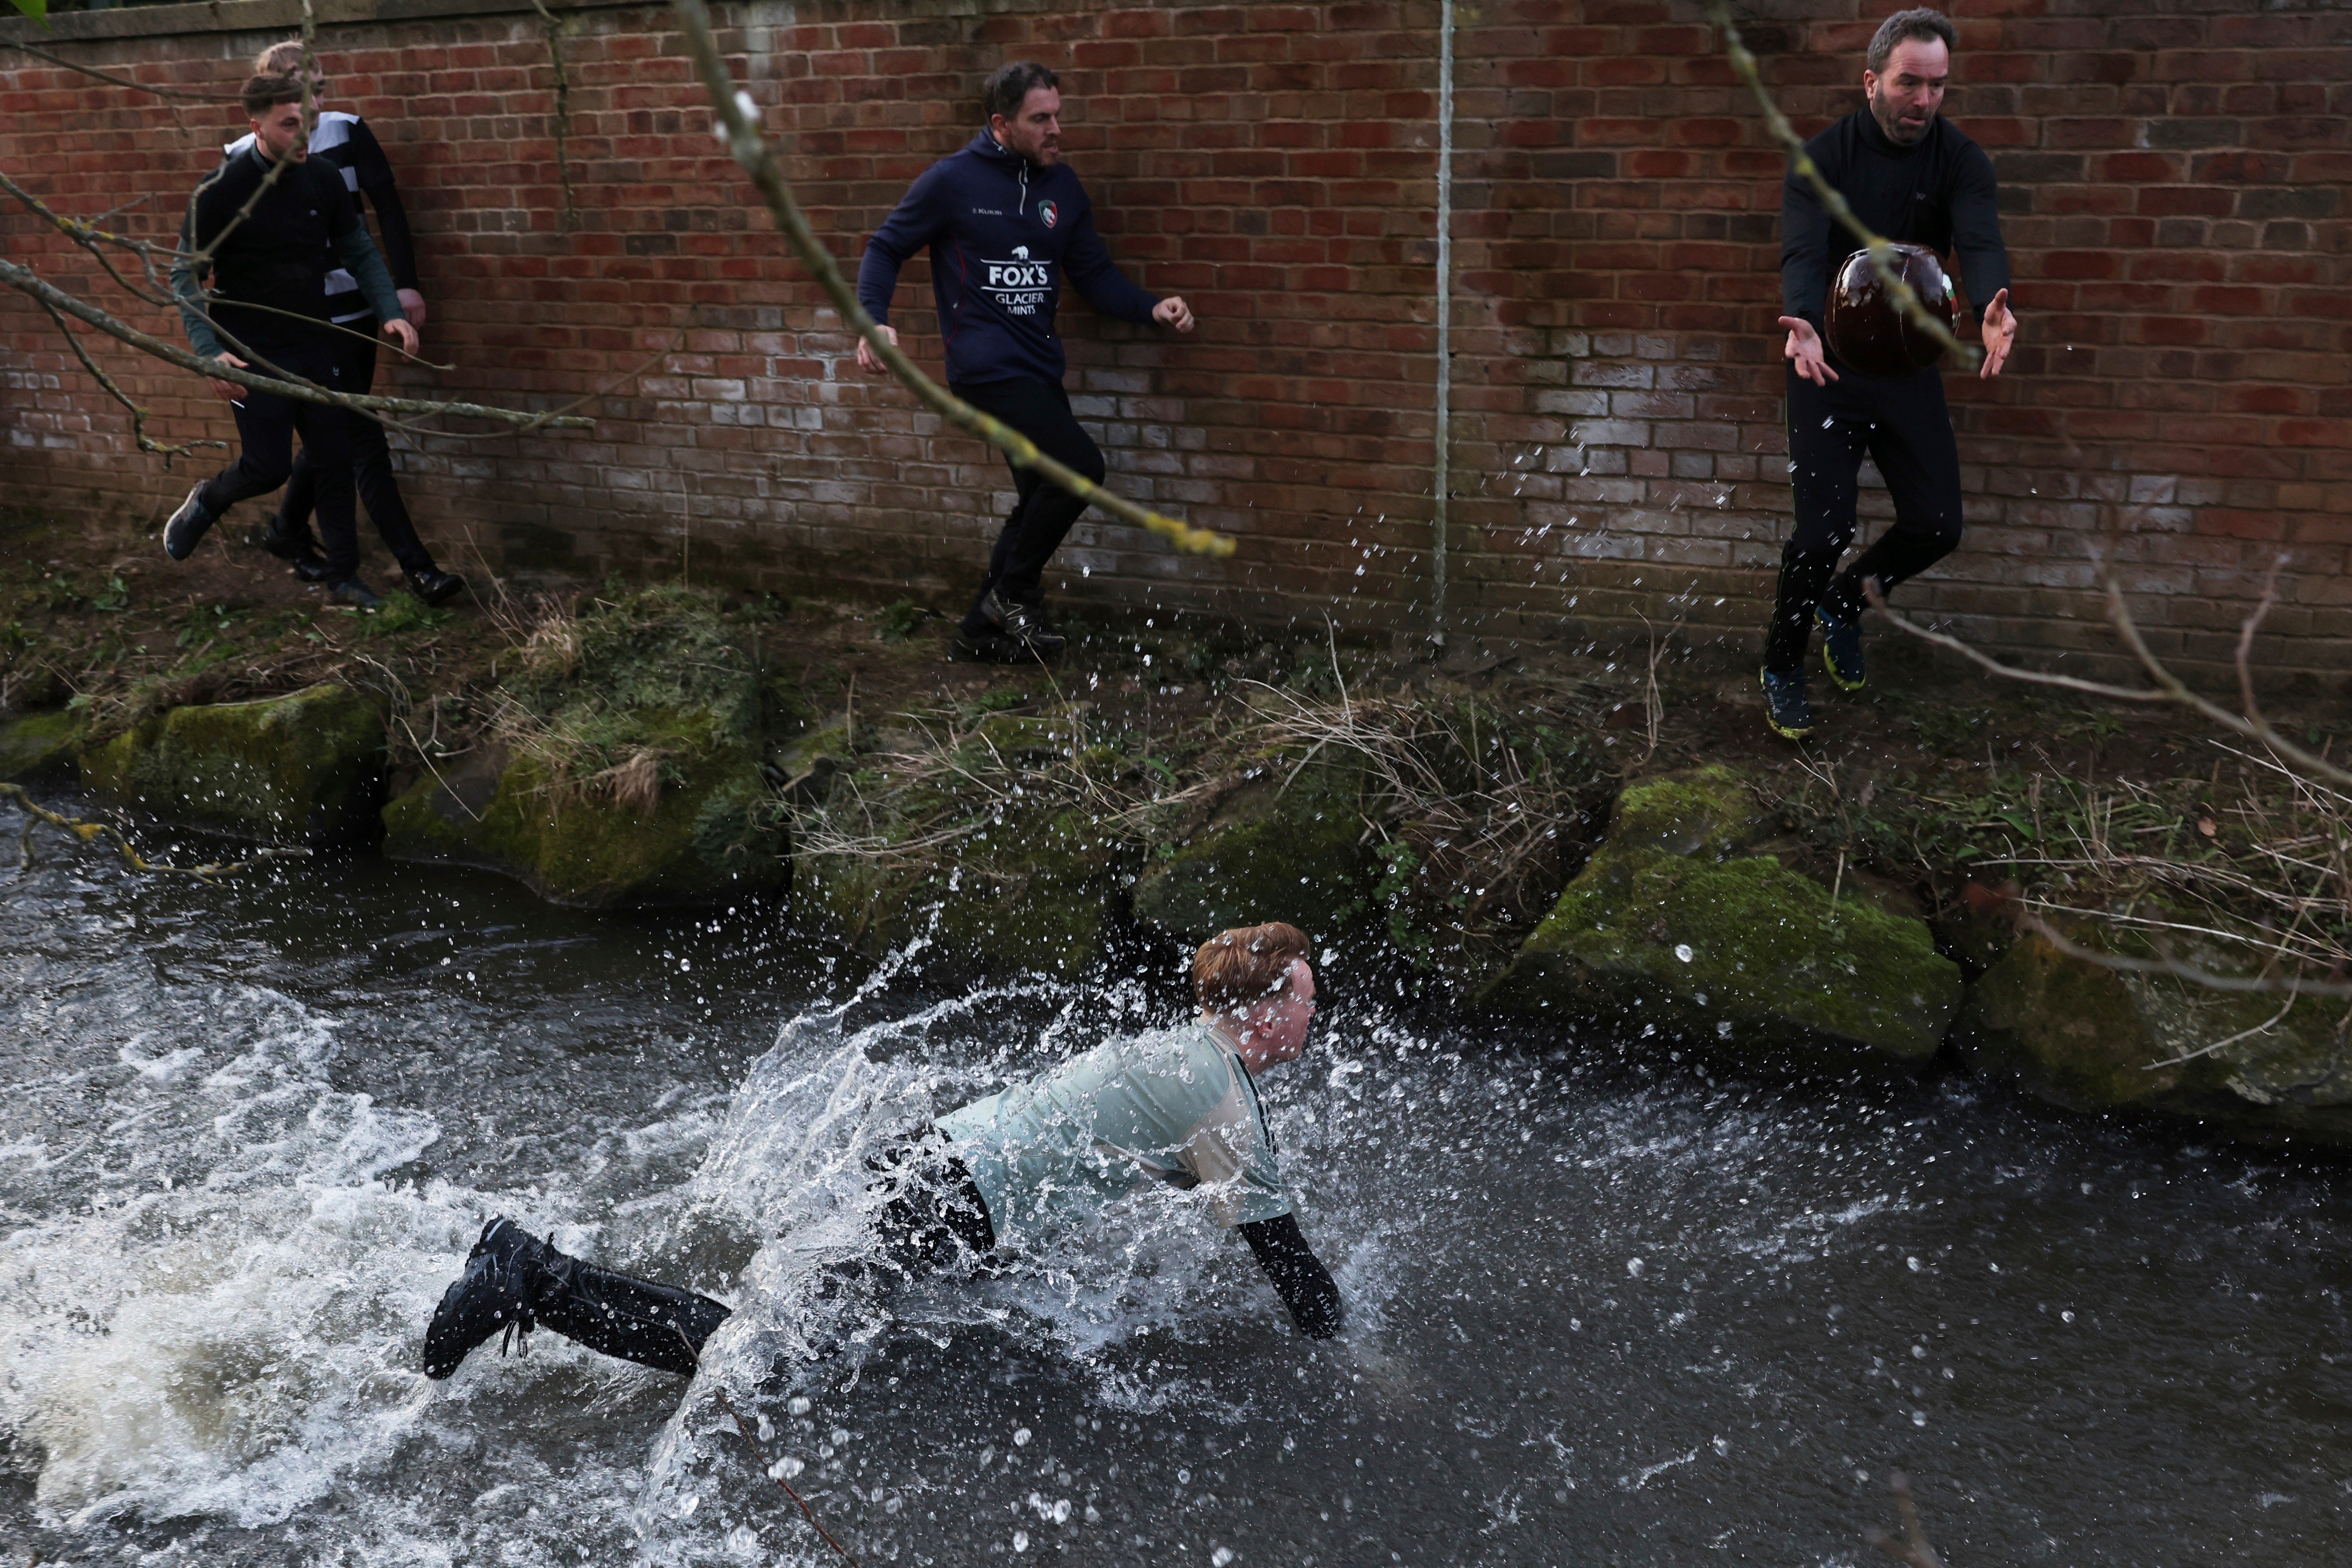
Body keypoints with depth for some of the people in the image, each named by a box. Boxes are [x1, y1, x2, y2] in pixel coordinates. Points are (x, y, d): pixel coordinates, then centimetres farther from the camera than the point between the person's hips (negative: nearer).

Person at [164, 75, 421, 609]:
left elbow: (361, 253, 8)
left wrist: (391, 312, -7)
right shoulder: (219, 193, -15)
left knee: (335, 460, 4)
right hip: (254, 356, -4)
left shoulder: (322, 181, -2)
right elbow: (186, 277, -11)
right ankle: (204, 504, 30)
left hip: (315, 346, 4)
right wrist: (211, 353, -23)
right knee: (269, 466, -3)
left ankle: (343, 578, 15)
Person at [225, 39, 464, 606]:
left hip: (357, 306, 4)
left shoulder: (347, 133, -3)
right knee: (364, 438, -8)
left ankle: (288, 531, 39)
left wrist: (405, 283, -8)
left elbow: (388, 207, 0)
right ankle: (418, 567, -7)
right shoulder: (245, 160, -9)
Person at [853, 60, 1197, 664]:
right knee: (1081, 466, -20)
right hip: (988, 366, -7)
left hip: (1040, 368, 7)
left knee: (1043, 504, 11)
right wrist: (875, 320, -16)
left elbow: (1095, 273, 12)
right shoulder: (953, 180, -7)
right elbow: (886, 249, 1)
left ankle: (982, 630, 25)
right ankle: (1015, 592, -1)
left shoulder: (1061, 185, 9)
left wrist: (1152, 308, -5)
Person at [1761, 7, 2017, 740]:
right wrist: (1802, 322, -47)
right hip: (1830, 368, -3)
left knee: (1937, 526, -2)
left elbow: (1980, 239, -21)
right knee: (1824, 532, -9)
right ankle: (1782, 666, 16)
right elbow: (1803, 252, -25)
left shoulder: (1960, 160, -4)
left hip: (1911, 369, 3)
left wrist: (1993, 305, -44)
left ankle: (1844, 604, 28)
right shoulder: (1823, 157, -10)